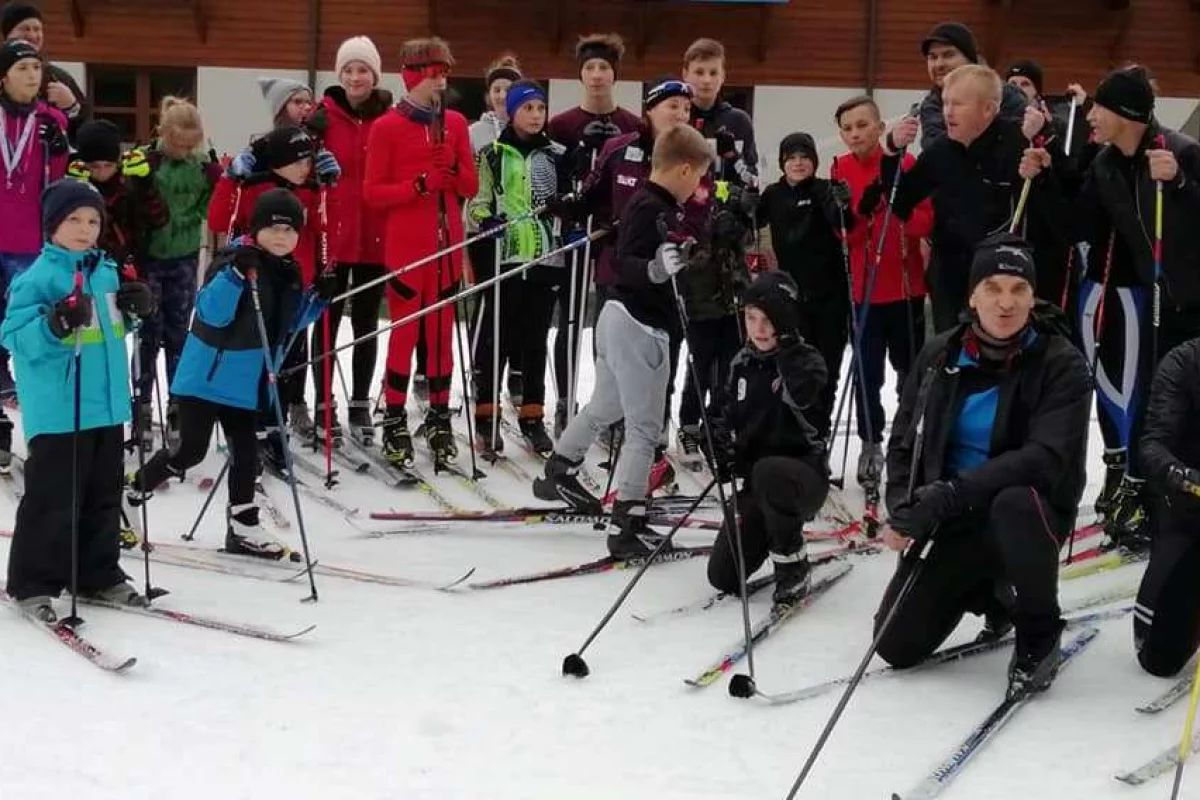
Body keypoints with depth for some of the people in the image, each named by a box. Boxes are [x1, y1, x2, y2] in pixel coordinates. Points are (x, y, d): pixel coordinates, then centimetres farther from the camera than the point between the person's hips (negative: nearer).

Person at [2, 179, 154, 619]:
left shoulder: (107, 271, 10)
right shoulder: (38, 277, -13)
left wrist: (135, 306, 5)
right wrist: (54, 325, -34)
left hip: (107, 405, 8)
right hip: (59, 412, -7)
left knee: (104, 498, 15)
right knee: (53, 500, -4)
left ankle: (98, 574, 28)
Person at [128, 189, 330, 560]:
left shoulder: (290, 272, 6)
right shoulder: (234, 261, -18)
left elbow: (289, 324, 18)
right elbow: (212, 313, -28)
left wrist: (318, 299, 2)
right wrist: (236, 272, -41)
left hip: (248, 382, 7)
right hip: (207, 375, -7)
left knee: (245, 450, 8)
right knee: (191, 449, -2)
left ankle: (243, 526, 18)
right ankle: (131, 496, 19)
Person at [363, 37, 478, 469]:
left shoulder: (456, 123, 9)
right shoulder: (386, 127, -4)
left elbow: (471, 187, 12)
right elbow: (372, 192, -5)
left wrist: (454, 170, -10)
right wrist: (419, 185, -18)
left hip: (448, 243, 4)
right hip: (406, 245, -4)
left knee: (442, 330, 7)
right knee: (404, 331, -4)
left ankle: (439, 418, 15)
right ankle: (395, 421, 5)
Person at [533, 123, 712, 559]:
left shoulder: (657, 204, 9)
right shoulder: (651, 209, -20)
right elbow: (625, 266, -28)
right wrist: (657, 268, -47)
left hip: (623, 321, 11)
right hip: (639, 326, -11)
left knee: (603, 407, 27)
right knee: (644, 427, -6)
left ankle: (557, 473, 44)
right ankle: (626, 525, -5)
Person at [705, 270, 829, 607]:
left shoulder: (806, 360, -10)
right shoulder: (742, 363, 6)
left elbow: (802, 394, -33)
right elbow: (726, 415, 15)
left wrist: (786, 341, -28)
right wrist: (721, 450, -7)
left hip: (804, 476, -5)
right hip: (756, 480, 5)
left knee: (768, 473, -41)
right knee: (723, 576, -4)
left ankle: (793, 565, -18)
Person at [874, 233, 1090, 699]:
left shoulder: (1062, 364, -14)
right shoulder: (940, 356, -1)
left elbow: (1046, 459, -26)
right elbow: (905, 441, 6)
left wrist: (950, 493, -34)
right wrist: (903, 510, -12)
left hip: (1029, 513, -4)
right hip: (952, 521, 4)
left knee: (1016, 504, -41)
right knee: (896, 647, 0)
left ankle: (1039, 637, -14)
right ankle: (994, 595, 28)